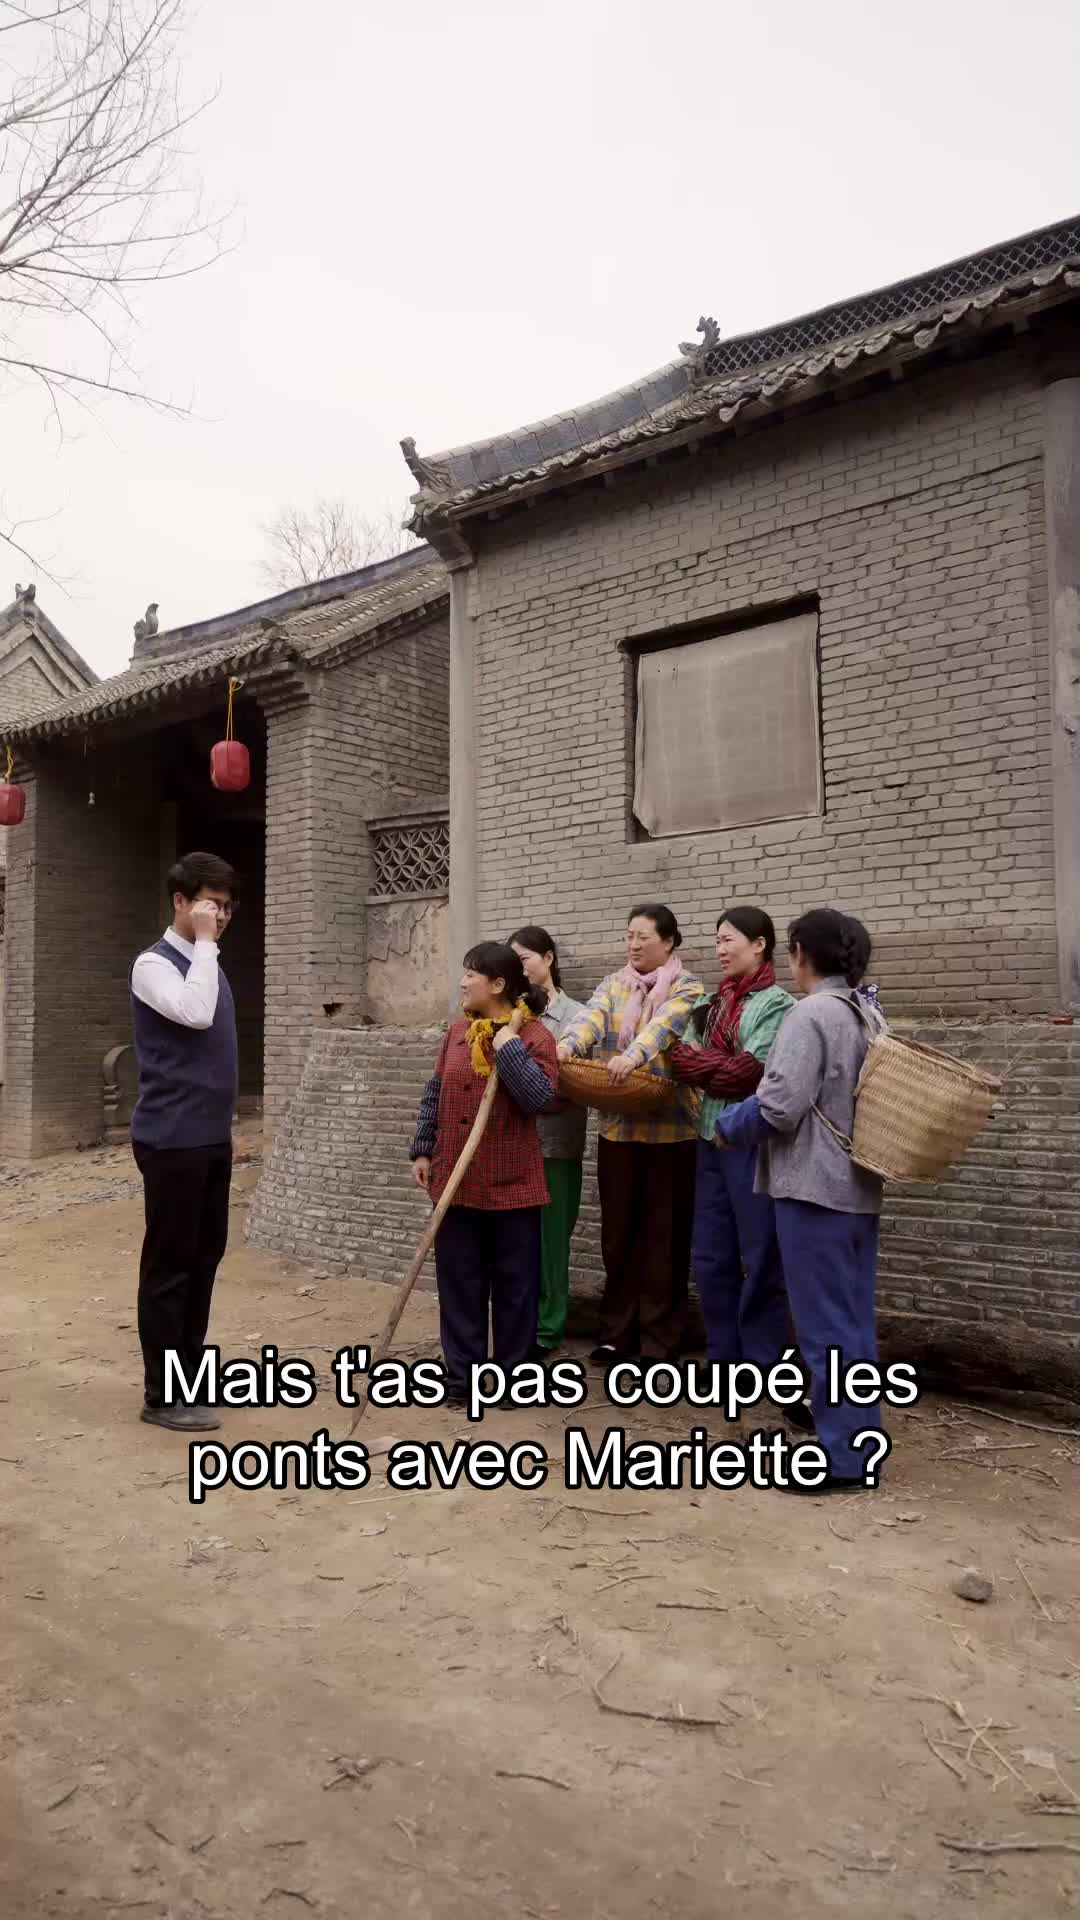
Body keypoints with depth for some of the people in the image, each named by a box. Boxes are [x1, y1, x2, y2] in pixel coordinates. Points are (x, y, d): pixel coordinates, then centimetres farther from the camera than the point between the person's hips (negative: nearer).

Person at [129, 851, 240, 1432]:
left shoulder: (204, 964, 14)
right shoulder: (154, 964, -11)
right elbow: (194, 1014, -31)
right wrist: (205, 943, -20)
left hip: (210, 1139, 8)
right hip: (172, 1140, -8)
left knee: (204, 1257, 14)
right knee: (169, 1264, -1)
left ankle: (190, 1372, 26)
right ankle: (161, 1395, 9)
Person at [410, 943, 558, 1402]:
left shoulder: (534, 1036, -9)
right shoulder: (458, 1032, 7)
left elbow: (539, 1098, -21)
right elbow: (435, 1095, 12)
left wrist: (508, 1046, -20)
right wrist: (423, 1151, 9)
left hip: (511, 1181, -5)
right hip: (455, 1178, 5)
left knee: (514, 1283, 7)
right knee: (458, 1280, 11)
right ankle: (461, 1373, 23)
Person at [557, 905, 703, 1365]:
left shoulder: (686, 988, -1)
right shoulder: (612, 985, 10)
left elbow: (665, 1025, -22)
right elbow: (592, 1018, -10)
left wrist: (635, 1053, -42)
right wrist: (568, 1044, -32)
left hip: (670, 1126, -4)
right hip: (618, 1125, 4)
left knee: (664, 1234, 3)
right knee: (618, 1231, 10)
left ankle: (661, 1339, 13)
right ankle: (617, 1332, 21)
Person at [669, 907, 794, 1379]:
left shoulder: (776, 1003, -8)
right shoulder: (711, 1003, 12)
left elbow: (754, 1070, -17)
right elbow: (679, 1056, 6)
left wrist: (701, 1066, -5)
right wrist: (723, 1069, -11)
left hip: (753, 1143, -7)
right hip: (711, 1140, 7)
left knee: (759, 1257, 3)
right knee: (710, 1256, 12)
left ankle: (763, 1361, 16)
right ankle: (724, 1356, 25)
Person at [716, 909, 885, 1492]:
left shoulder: (811, 1014, -15)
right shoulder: (867, 1016, 10)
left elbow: (780, 1106, -20)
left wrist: (727, 1127, -4)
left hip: (815, 1187, -9)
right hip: (859, 1188, 9)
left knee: (825, 1326, 0)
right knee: (853, 1323, 16)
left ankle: (839, 1458, 8)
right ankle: (861, 1445, 26)